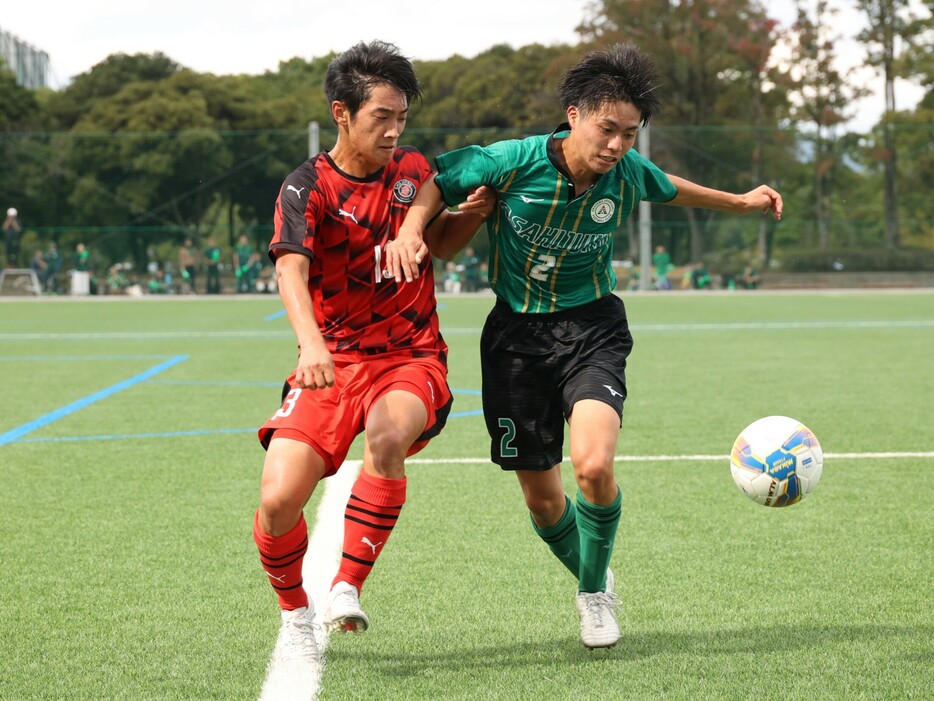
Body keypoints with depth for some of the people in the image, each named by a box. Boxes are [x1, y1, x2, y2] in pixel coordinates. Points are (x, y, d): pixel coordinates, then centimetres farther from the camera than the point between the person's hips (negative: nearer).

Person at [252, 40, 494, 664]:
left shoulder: (413, 171, 6)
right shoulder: (308, 188, -7)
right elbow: (291, 269, -25)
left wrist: (473, 215, 4)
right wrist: (311, 343, -44)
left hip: (411, 359, 1)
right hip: (333, 362, -1)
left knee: (387, 435, -35)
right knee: (279, 500, -16)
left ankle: (348, 589, -23)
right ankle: (296, 614, 13)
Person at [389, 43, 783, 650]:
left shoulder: (628, 173, -8)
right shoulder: (516, 161, -17)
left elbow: (668, 189, 16)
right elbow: (440, 180, -2)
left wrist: (740, 202, 27)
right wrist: (410, 231, -20)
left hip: (591, 327, 0)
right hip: (517, 332, 0)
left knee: (594, 466, -25)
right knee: (542, 497, 3)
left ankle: (595, 590, 3)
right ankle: (595, 584, 34)